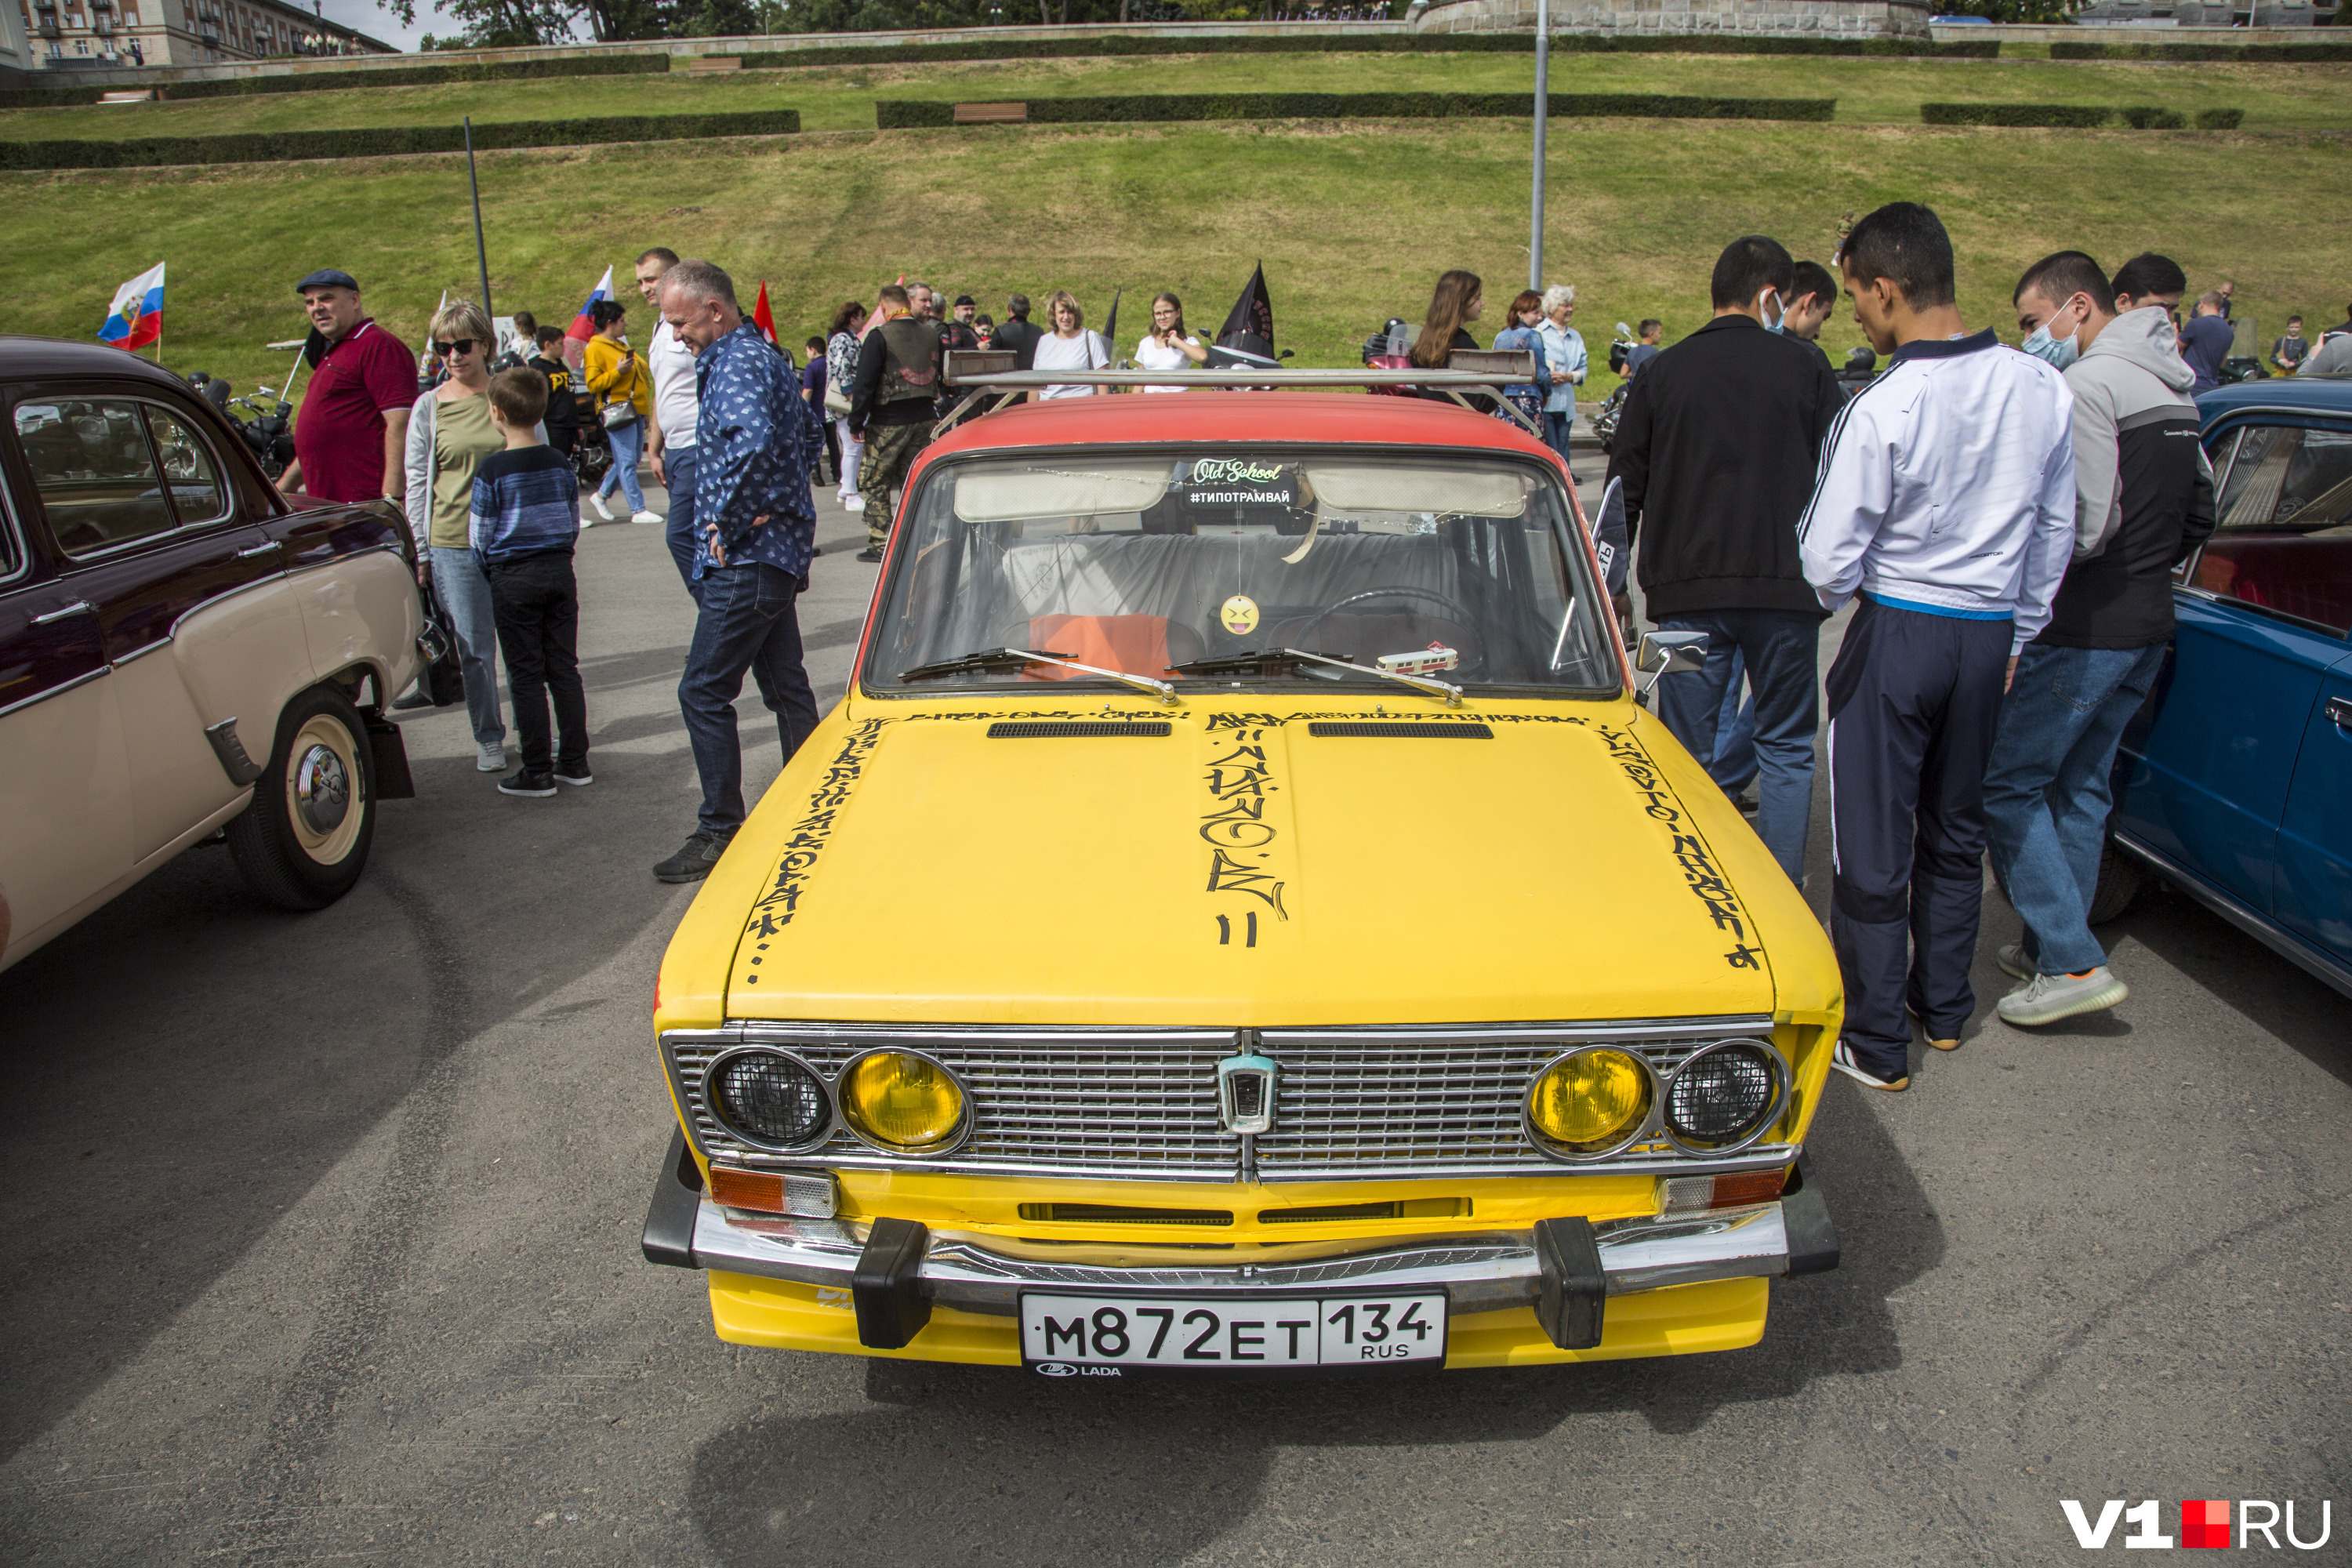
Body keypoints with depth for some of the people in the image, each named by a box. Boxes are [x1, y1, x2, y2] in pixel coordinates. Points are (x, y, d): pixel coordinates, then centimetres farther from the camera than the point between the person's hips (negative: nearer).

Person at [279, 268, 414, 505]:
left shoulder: (378, 345, -8)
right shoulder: (330, 354, 25)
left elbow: (400, 423, -18)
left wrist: (392, 497, -24)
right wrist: (282, 487, 30)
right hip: (324, 501, 10)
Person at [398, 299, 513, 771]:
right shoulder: (429, 407, 3)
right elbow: (417, 482, 6)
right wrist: (420, 551, 1)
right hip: (454, 543, 0)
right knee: (473, 647, 3)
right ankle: (488, 737, 15)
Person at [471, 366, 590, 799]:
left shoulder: (491, 471, -12)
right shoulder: (561, 465, 2)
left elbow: (480, 539, -7)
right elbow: (573, 525, 8)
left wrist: (491, 572, 11)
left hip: (513, 580, -4)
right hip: (560, 573, 4)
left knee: (526, 676, 2)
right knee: (565, 669, 10)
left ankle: (537, 772, 6)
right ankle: (575, 761, 14)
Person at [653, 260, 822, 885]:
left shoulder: (736, 364, -16)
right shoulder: (765, 356, 16)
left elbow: (754, 441, -36)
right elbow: (807, 437, 29)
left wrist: (729, 525, -25)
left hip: (748, 559, -10)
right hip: (780, 550, 10)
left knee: (703, 692, -5)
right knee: (786, 687, 15)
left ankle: (720, 833, 0)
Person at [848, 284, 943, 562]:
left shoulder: (880, 336, -12)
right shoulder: (931, 334, 5)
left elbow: (865, 383, -12)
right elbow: (939, 378, 15)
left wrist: (856, 424, -6)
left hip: (888, 422, -5)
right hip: (922, 419, 5)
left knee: (873, 482, 5)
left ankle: (880, 544, 3)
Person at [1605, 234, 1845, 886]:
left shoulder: (1659, 374, 5)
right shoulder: (1809, 373, 2)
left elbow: (1624, 490, 8)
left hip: (1687, 593, 1)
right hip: (1786, 591, 0)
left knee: (1688, 753, 7)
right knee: (1786, 748, 11)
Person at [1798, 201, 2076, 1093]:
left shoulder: (1882, 409, -21)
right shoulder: (2042, 390, -2)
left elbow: (1827, 561, -16)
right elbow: (2056, 534, 9)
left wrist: (1844, 594, 7)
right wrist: (2017, 635, 21)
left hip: (1899, 632, -6)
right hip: (1992, 633, 6)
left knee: (1873, 843, 5)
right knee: (1956, 826, 20)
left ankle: (1874, 1042, 13)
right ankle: (1944, 1006, 34)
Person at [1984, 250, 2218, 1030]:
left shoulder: (2088, 385, -16)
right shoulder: (2174, 389, 14)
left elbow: (2085, 526, -22)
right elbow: (2200, 512, 20)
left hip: (2086, 629, -10)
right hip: (2149, 623, 10)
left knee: (2007, 784, -3)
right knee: (2079, 787, 16)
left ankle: (2073, 963, -5)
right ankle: (2053, 947, 24)